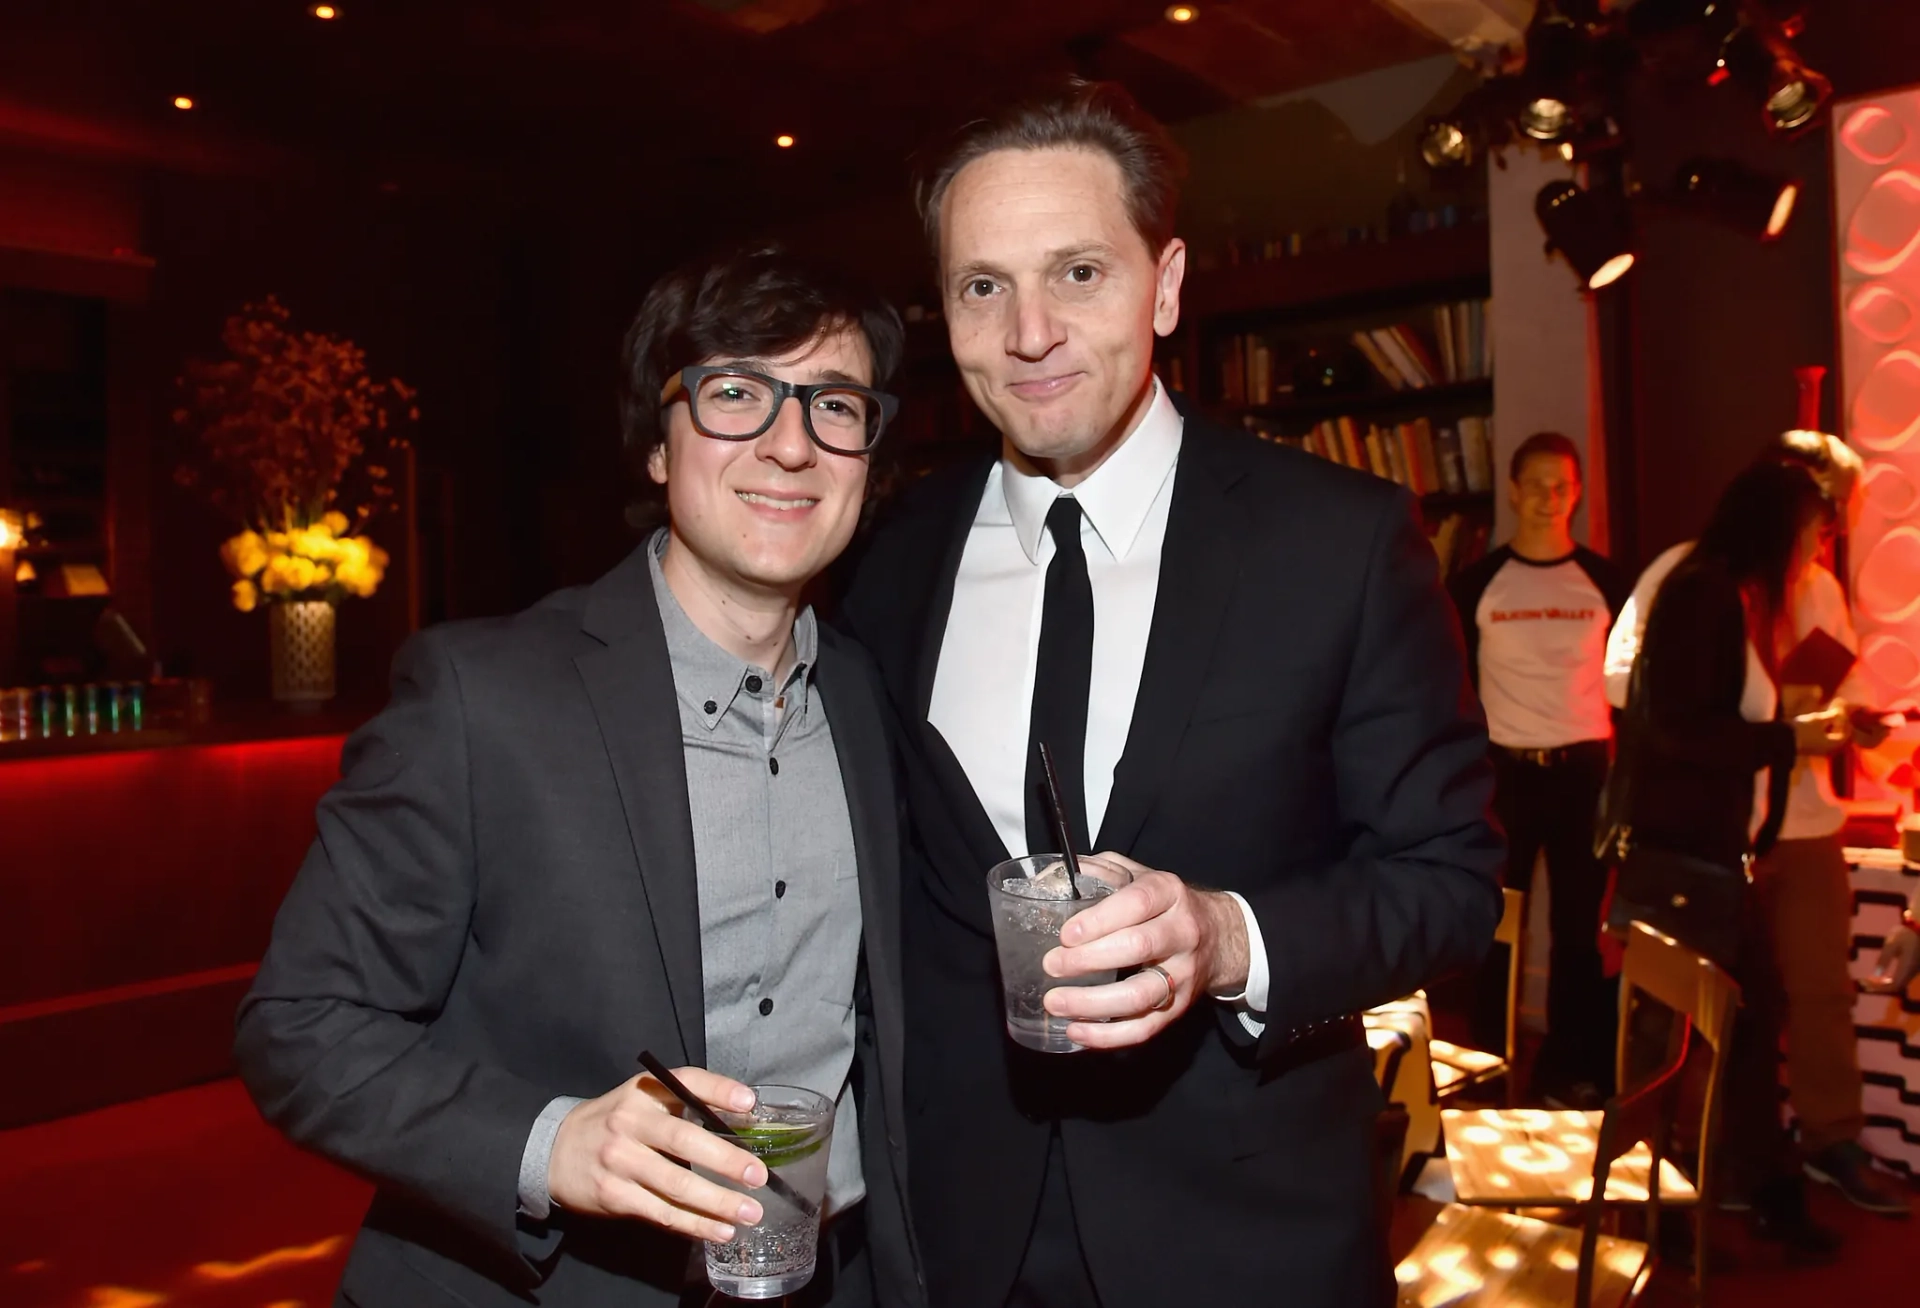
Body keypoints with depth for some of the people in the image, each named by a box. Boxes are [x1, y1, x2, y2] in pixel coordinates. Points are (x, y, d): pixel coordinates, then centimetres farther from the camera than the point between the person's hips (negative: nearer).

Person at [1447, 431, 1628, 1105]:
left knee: (1580, 925, 7)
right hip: (1504, 770, 0)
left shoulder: (1603, 581, 2)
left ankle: (1573, 1069, 20)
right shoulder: (1477, 583, -1)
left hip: (1584, 770, 1)